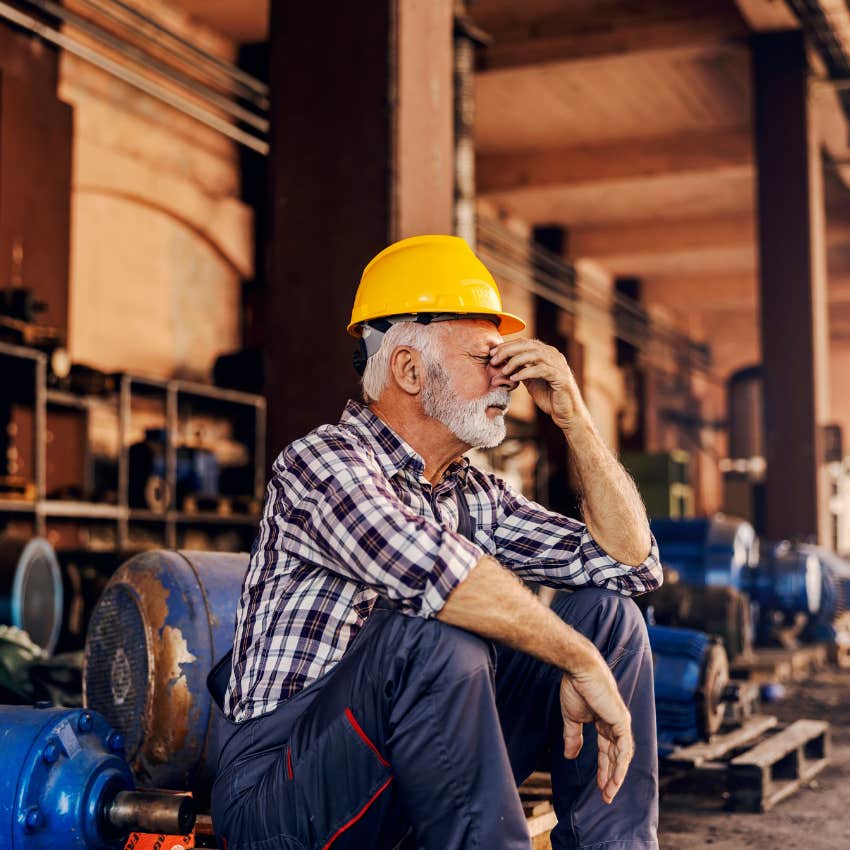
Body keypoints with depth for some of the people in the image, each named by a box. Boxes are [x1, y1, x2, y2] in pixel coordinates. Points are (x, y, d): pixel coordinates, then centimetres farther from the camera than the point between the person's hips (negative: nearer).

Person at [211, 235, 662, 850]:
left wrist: (574, 418, 1)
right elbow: (434, 572, -33)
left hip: (414, 785, 8)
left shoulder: (477, 495, 10)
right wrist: (583, 663, -25)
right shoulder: (322, 460, -14)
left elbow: (633, 564, 8)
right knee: (432, 636, -35)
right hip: (278, 794, -7)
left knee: (606, 612, -1)